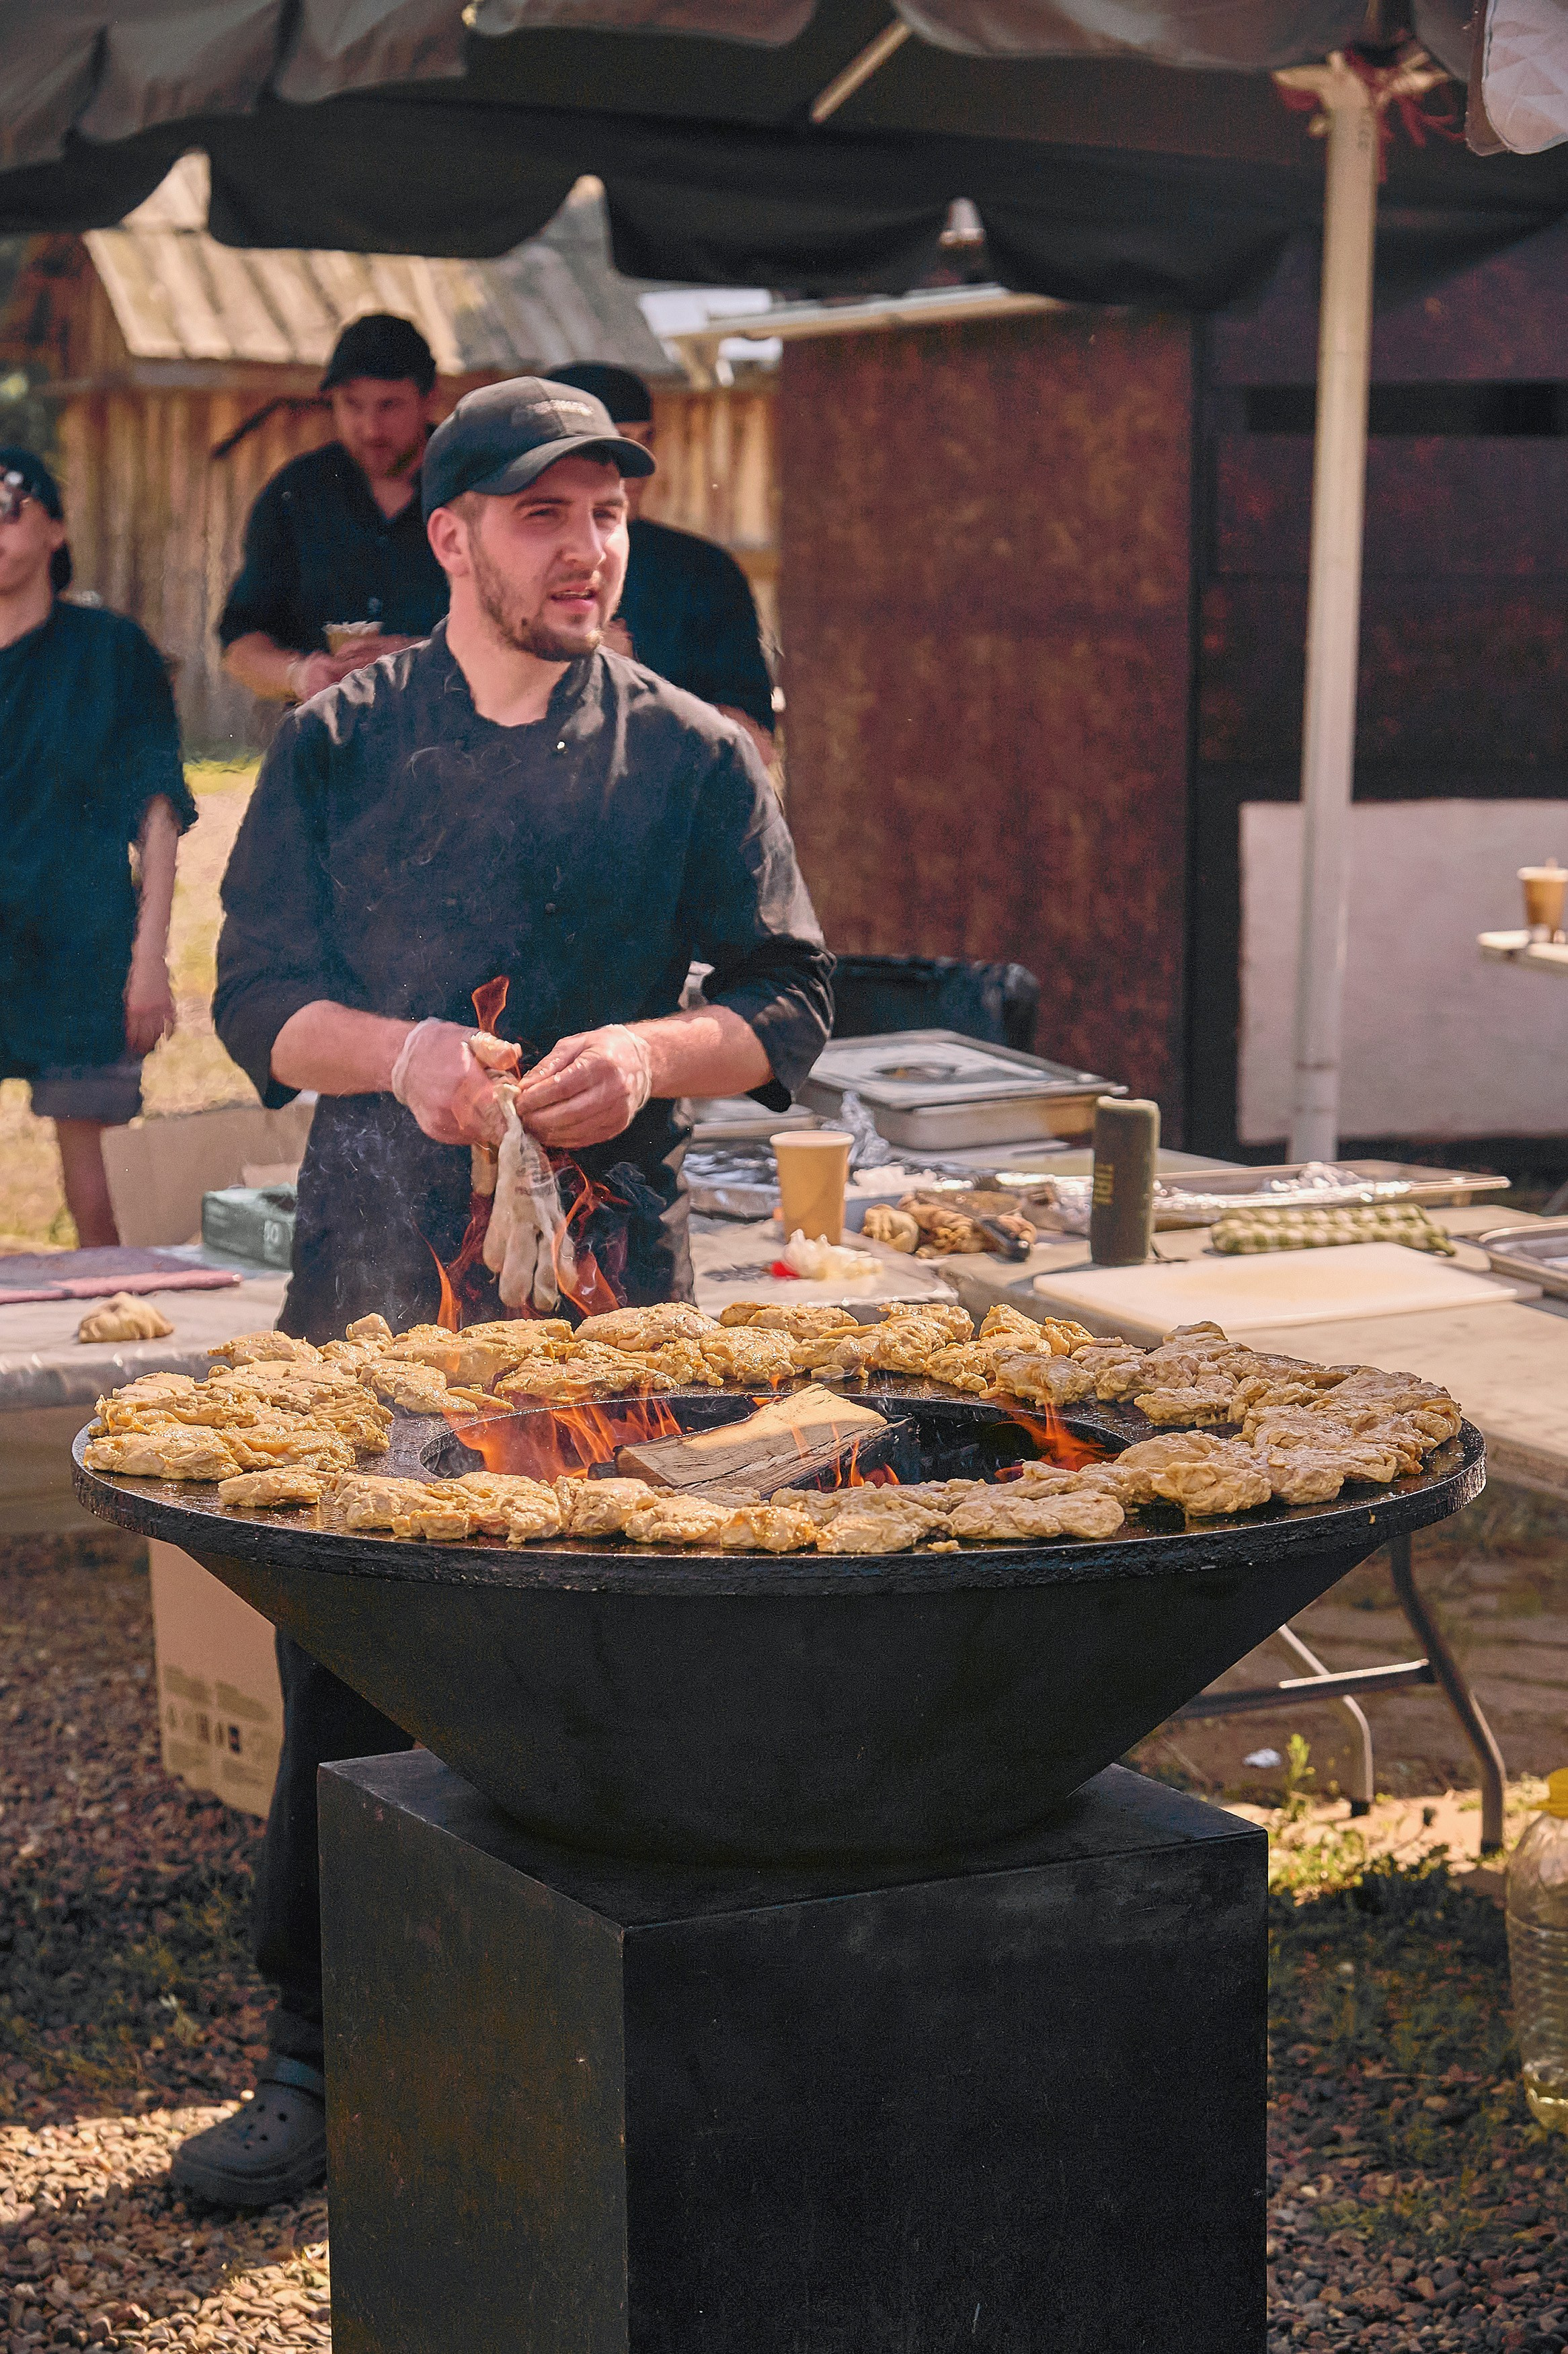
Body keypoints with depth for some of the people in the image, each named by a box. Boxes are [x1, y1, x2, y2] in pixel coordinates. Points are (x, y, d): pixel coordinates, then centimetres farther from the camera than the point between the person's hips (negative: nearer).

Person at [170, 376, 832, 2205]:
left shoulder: (689, 756, 5)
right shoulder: (342, 743, 6)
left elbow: (791, 1001, 7)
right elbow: (255, 997, 4)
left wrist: (659, 1052, -14)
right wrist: (400, 1051, -16)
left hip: (611, 1268, 0)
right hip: (377, 1267, 0)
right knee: (342, 1672, 2)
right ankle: (316, 2065, 16)